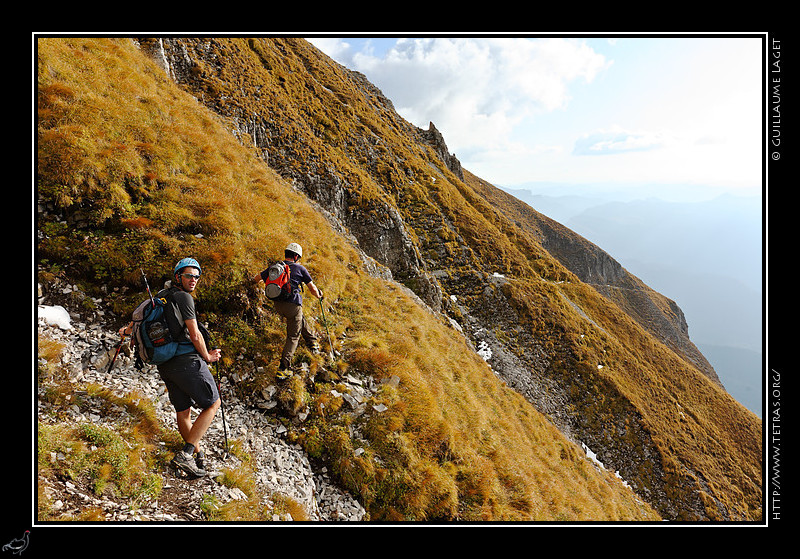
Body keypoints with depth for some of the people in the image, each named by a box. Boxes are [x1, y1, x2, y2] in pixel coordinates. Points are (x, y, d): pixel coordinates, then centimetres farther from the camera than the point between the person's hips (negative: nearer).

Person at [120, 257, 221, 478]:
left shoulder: (160, 296, 15)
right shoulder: (183, 297, -11)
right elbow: (195, 335, -15)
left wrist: (128, 330, 55)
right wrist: (208, 357, 0)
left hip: (165, 364, 9)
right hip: (186, 360, -8)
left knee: (182, 411, 14)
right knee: (213, 403, 2)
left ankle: (197, 454, 24)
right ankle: (186, 454, -7)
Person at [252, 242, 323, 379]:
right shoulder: (300, 269, 0)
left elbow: (257, 278, 26)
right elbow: (312, 288, 5)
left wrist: (255, 280, 51)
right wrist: (319, 296, 27)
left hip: (278, 306, 5)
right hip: (293, 305, -5)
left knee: (301, 320, 32)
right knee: (293, 337, 4)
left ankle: (312, 341, 48)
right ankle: (283, 368, -3)